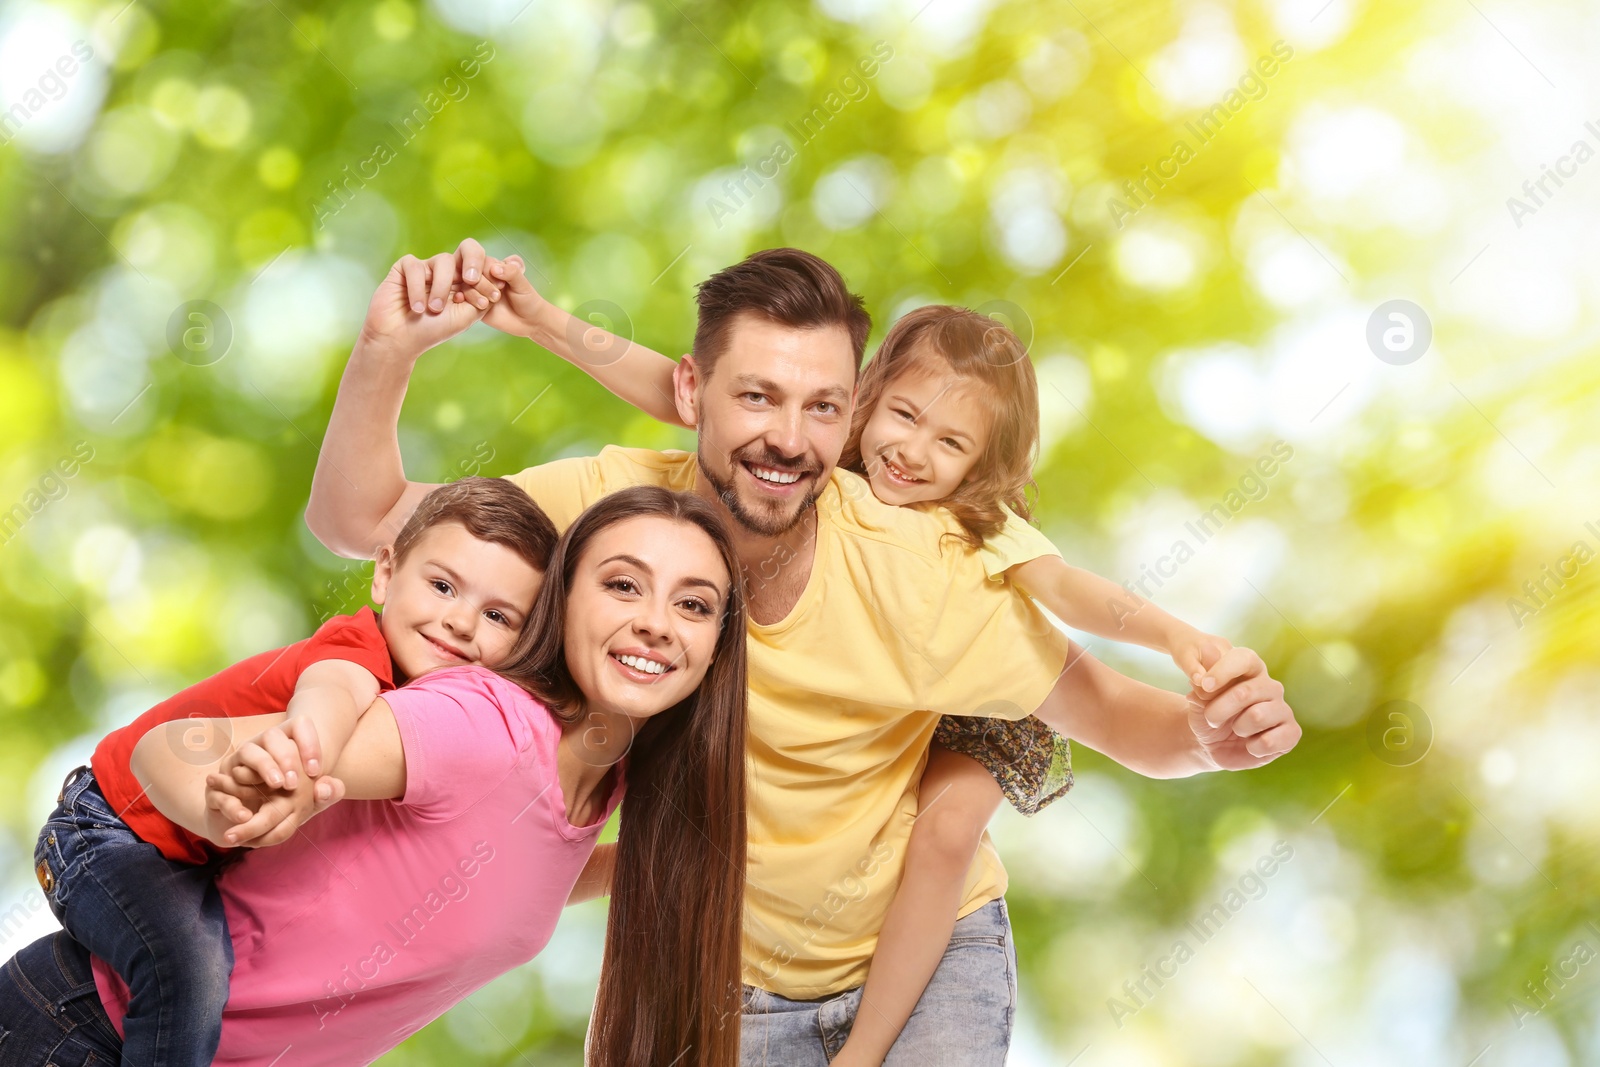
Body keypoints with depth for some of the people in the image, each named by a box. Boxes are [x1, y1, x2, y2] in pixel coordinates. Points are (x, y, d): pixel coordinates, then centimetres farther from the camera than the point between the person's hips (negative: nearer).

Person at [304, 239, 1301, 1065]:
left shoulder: (920, 566, -25)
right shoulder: (618, 503, -21)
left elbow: (1111, 712, -14)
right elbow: (357, 520, -13)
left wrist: (1209, 732, -36)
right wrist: (388, 352, -29)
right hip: (733, 979, 2)